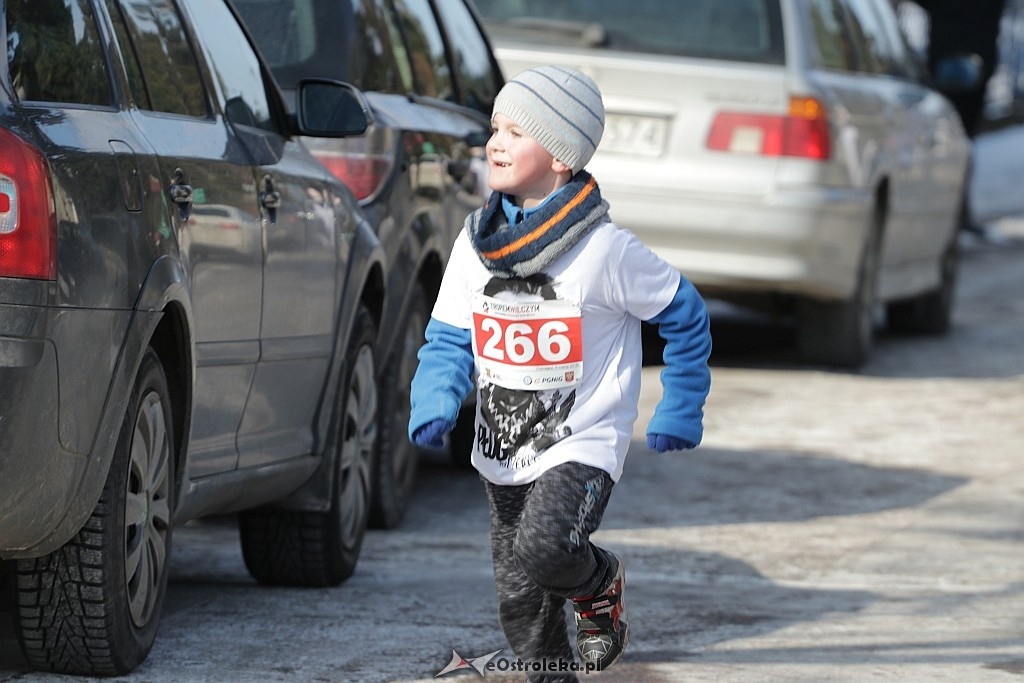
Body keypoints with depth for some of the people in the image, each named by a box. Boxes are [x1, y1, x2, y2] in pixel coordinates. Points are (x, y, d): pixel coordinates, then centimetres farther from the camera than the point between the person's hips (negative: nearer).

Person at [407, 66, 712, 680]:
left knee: (543, 549, -26)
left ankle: (601, 584, 7)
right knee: (519, 599, 9)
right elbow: (449, 338, 4)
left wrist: (679, 415, 3)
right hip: (503, 454, 5)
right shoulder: (476, 242, -1)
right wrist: (435, 406, -16)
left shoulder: (603, 248, -16)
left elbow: (685, 317, -3)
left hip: (580, 448, -5)